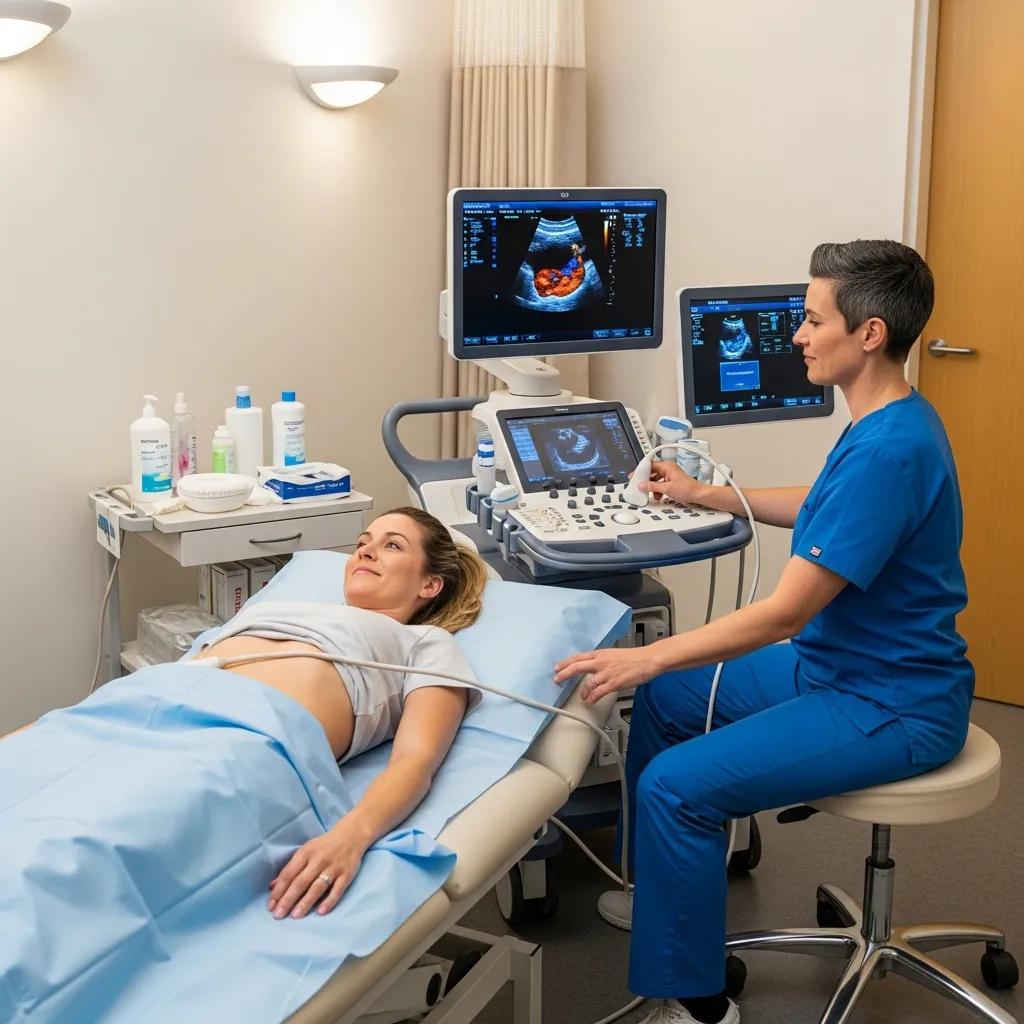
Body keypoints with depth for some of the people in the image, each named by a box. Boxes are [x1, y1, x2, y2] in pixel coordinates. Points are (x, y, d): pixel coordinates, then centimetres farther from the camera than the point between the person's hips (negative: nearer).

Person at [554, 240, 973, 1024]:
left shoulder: (888, 450, -28)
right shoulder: (888, 422, 4)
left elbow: (785, 611, -28)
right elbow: (819, 508, 25)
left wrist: (647, 656, -24)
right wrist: (707, 495, 25)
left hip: (889, 708, -10)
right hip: (837, 664, 10)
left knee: (676, 784, -19)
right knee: (667, 695, 15)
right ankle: (669, 895, 31)